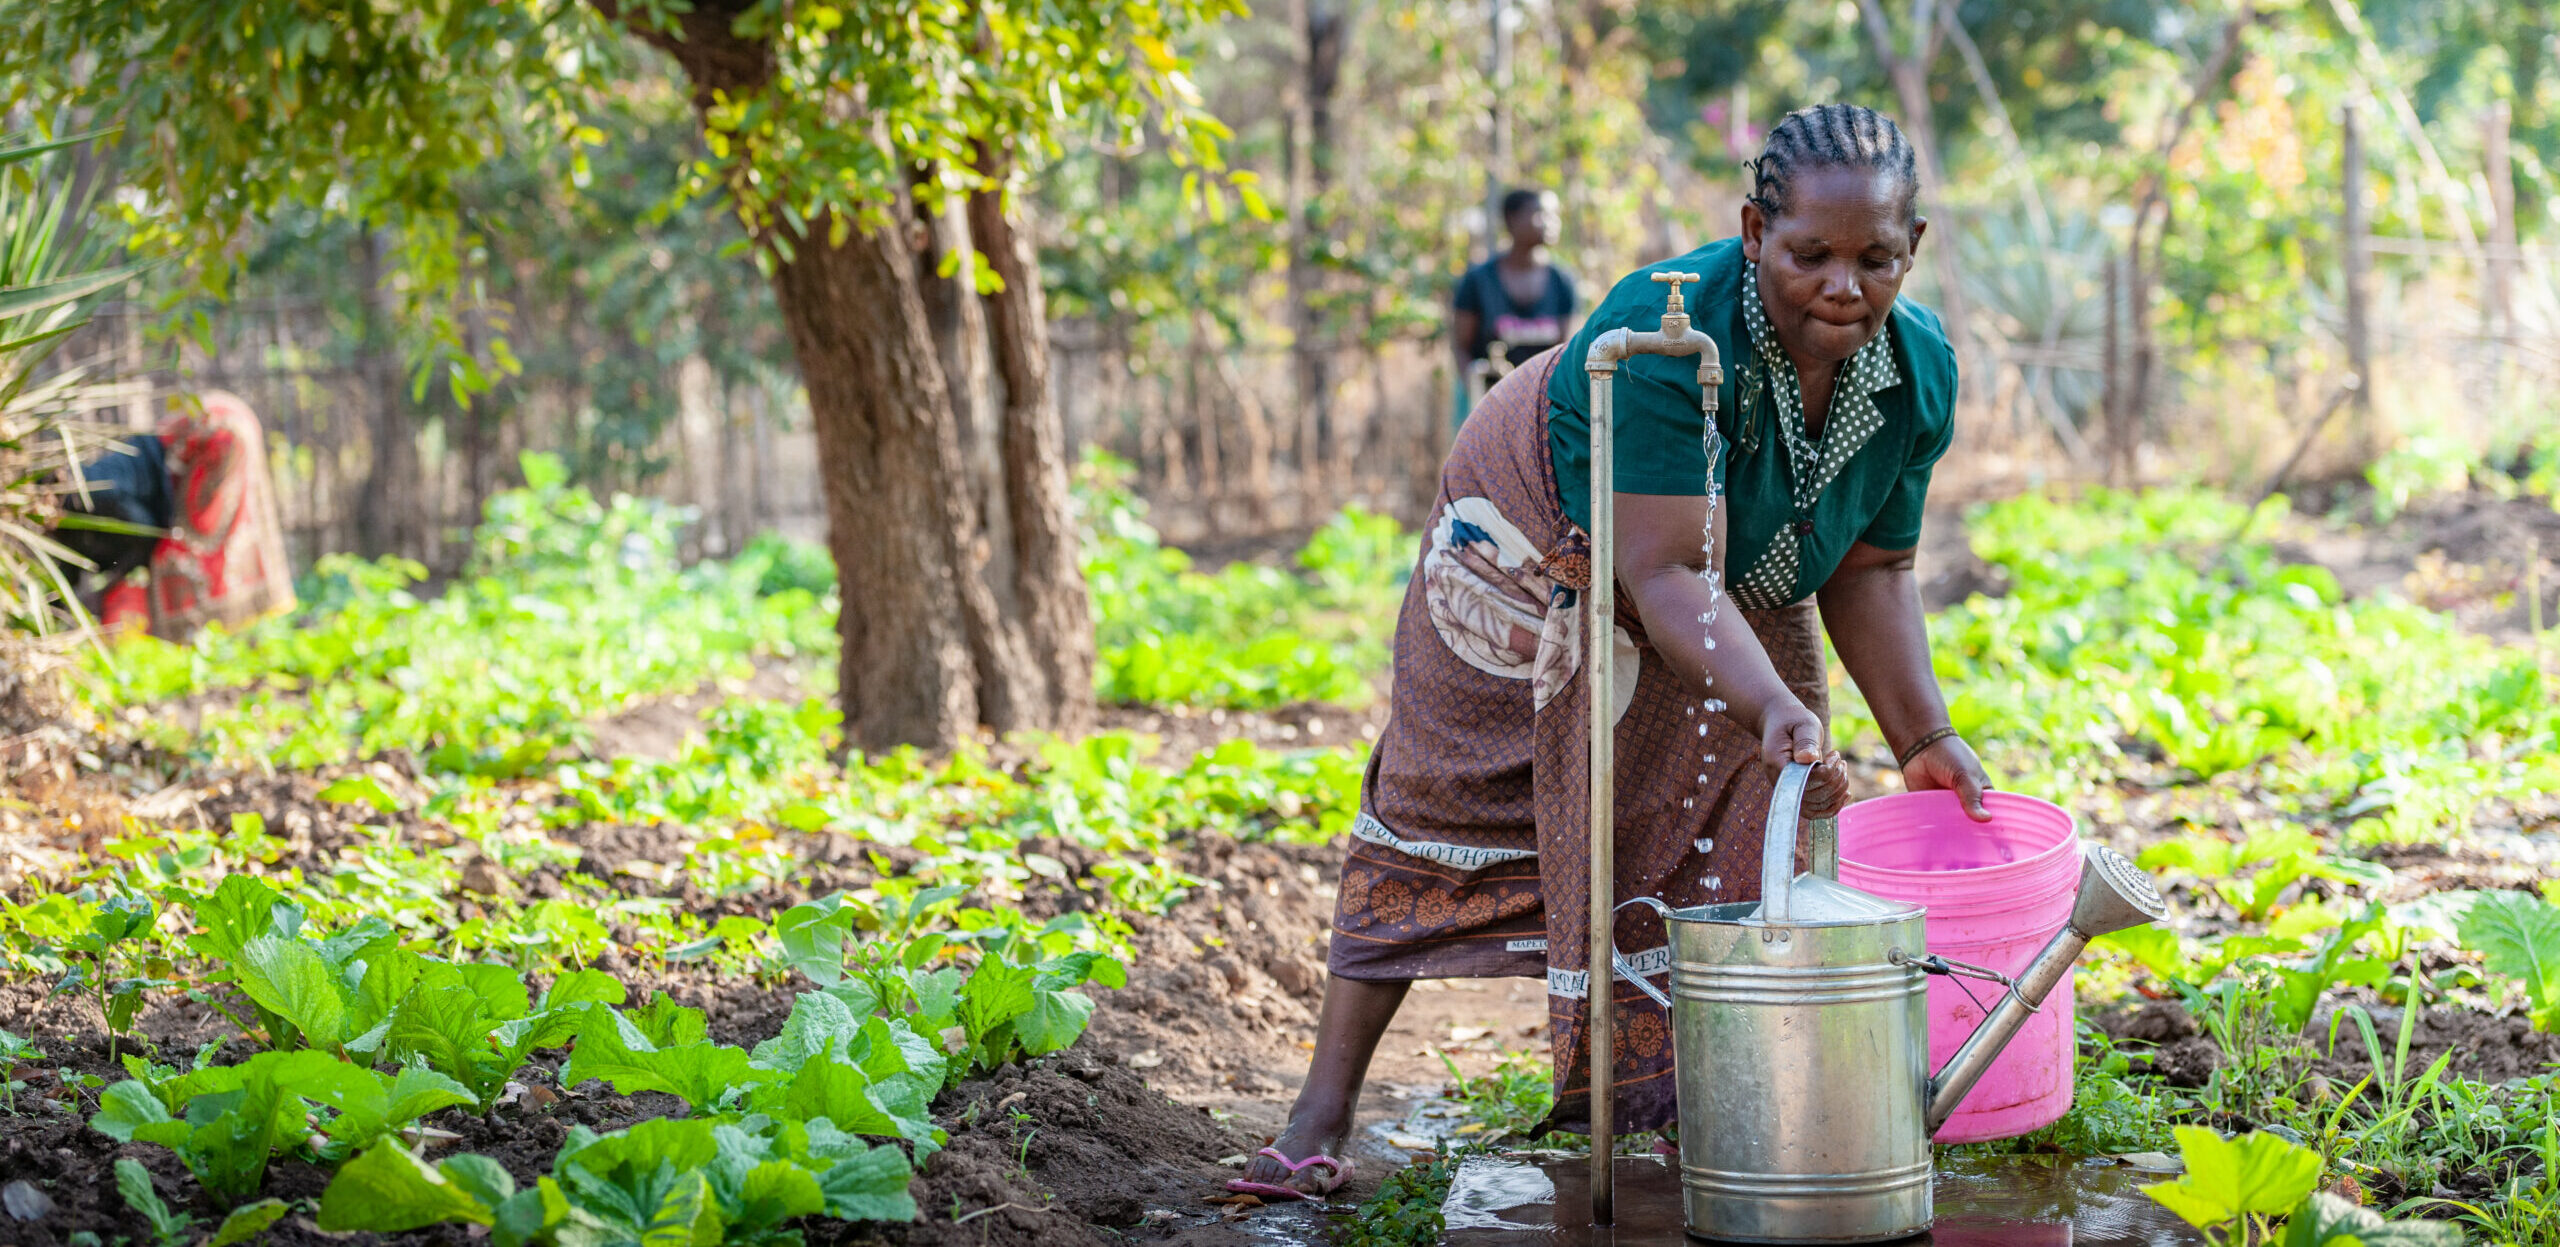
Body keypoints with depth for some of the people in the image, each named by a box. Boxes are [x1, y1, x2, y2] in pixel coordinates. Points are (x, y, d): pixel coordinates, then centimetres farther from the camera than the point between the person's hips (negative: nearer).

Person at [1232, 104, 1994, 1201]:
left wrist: (1924, 737, -16)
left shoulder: (1917, 371, -21)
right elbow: (1668, 576, -42)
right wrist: (1772, 707, -55)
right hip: (1543, 549, -5)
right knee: (1438, 811, -6)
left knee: (1729, 851, 2)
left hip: (1737, 600, 6)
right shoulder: (1665, 334, -40)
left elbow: (1867, 571, -8)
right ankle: (1321, 1118, -4)